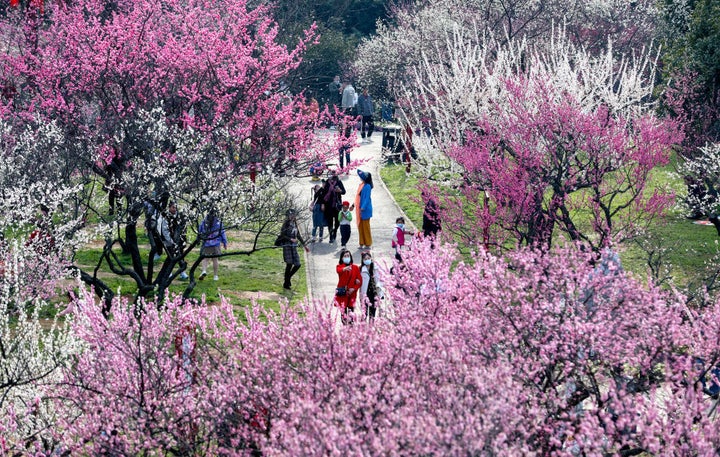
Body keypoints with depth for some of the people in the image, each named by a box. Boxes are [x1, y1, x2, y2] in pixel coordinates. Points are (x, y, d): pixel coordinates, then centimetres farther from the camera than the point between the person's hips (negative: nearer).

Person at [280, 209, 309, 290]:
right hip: (287, 246, -7)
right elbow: (282, 235, -12)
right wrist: (291, 239, -20)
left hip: (294, 247, 7)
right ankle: (286, 283, 0)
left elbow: (298, 236, 22)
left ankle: (288, 277, 21)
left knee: (298, 265, 0)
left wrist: (304, 245, 24)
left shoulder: (294, 224, 14)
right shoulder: (286, 224, -7)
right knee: (289, 264, -11)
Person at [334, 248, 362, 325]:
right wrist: (345, 269, -48)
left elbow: (360, 281, 5)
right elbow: (339, 270, -25)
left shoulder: (355, 267, 6)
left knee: (351, 311, -1)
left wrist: (354, 289, -11)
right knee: (343, 311, -2)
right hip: (342, 293, -1)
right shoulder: (339, 266, 2)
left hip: (351, 293, 1)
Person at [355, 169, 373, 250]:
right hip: (360, 209, 9)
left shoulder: (367, 186, -14)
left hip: (365, 209, -9)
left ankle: (368, 244, 4)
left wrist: (363, 207, -23)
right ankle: (362, 244, 16)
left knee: (365, 226, -2)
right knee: (360, 226, 10)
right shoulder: (362, 185, 11)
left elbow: (367, 198, -18)